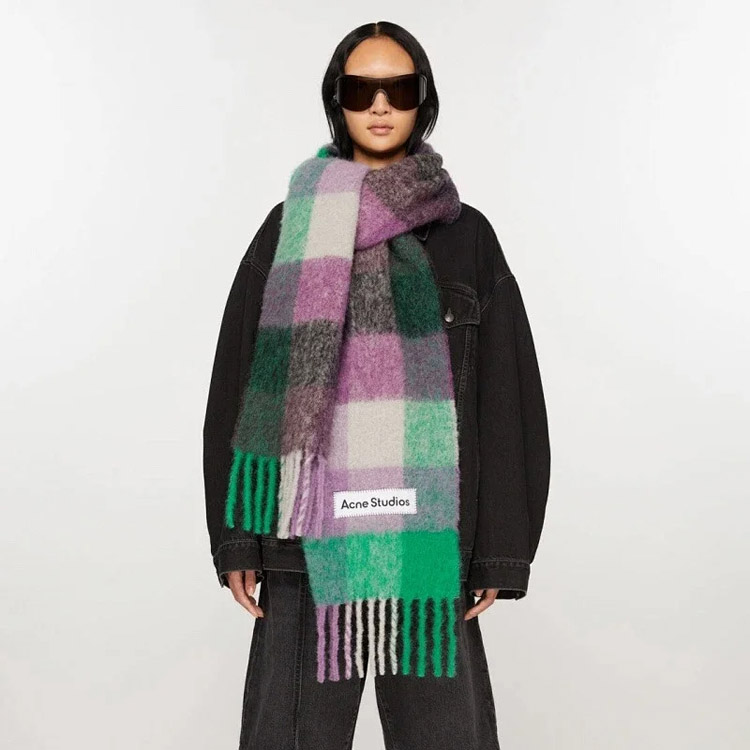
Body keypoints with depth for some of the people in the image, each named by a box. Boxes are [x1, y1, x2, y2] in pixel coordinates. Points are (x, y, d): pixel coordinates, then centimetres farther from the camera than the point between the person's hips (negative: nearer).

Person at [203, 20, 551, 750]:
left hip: (428, 534, 0)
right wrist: (233, 537, 0)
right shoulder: (290, 227, 6)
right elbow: (237, 384, 5)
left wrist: (502, 549, -1)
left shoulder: (466, 235, 6)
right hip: (311, 532, 0)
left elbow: (506, 395, 4)